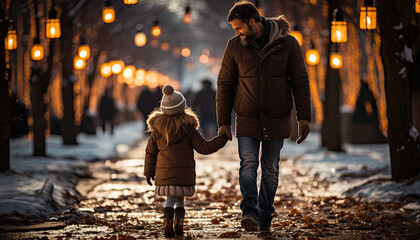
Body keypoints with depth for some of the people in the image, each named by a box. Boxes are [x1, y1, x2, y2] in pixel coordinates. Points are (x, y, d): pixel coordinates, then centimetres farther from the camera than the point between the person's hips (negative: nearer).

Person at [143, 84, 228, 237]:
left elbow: (150, 152, 9)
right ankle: (179, 224, 2)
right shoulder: (187, 127, -7)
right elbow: (203, 147, -5)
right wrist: (221, 140, 5)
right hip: (184, 173, -2)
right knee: (180, 199, 15)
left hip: (164, 173, 2)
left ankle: (168, 224, -4)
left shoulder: (157, 129, 3)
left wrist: (149, 172, 18)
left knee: (170, 199, 15)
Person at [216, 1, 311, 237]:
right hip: (247, 119, 0)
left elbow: (300, 82, -1)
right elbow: (225, 85, 4)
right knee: (248, 163, -17)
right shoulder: (235, 46, 0)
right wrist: (223, 122, 1)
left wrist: (304, 117, -7)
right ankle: (249, 213, -24)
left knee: (271, 170, 4)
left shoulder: (287, 43, -4)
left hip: (276, 120, 0)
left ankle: (264, 220, 12)